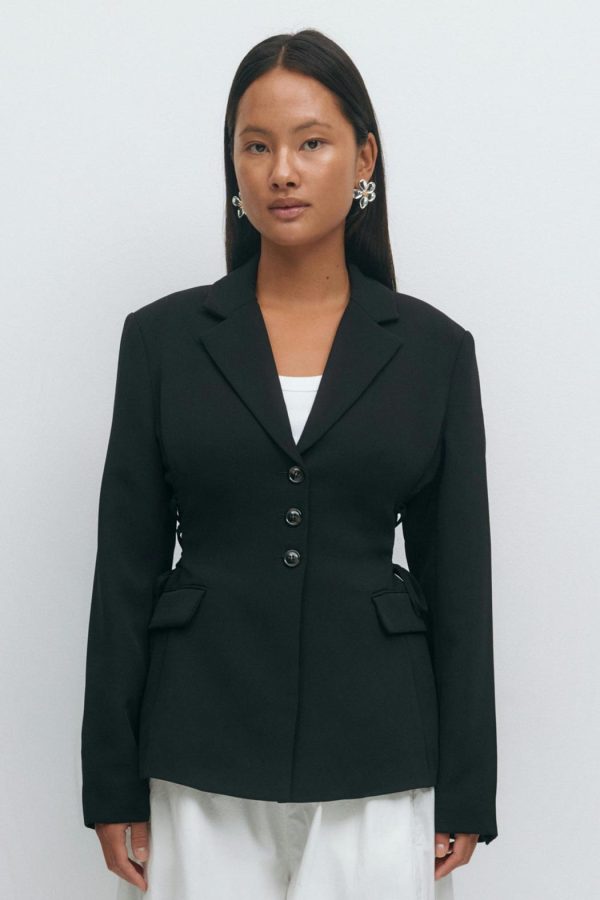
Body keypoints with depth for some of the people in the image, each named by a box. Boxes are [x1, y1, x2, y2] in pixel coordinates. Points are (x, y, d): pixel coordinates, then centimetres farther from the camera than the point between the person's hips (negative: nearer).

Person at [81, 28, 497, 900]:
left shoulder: (433, 348, 1)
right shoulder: (164, 337, 1)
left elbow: (459, 582, 2)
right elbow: (126, 570, 1)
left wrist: (464, 794, 1)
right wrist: (113, 784, -1)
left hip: (375, 758, 0)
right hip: (203, 761, 0)